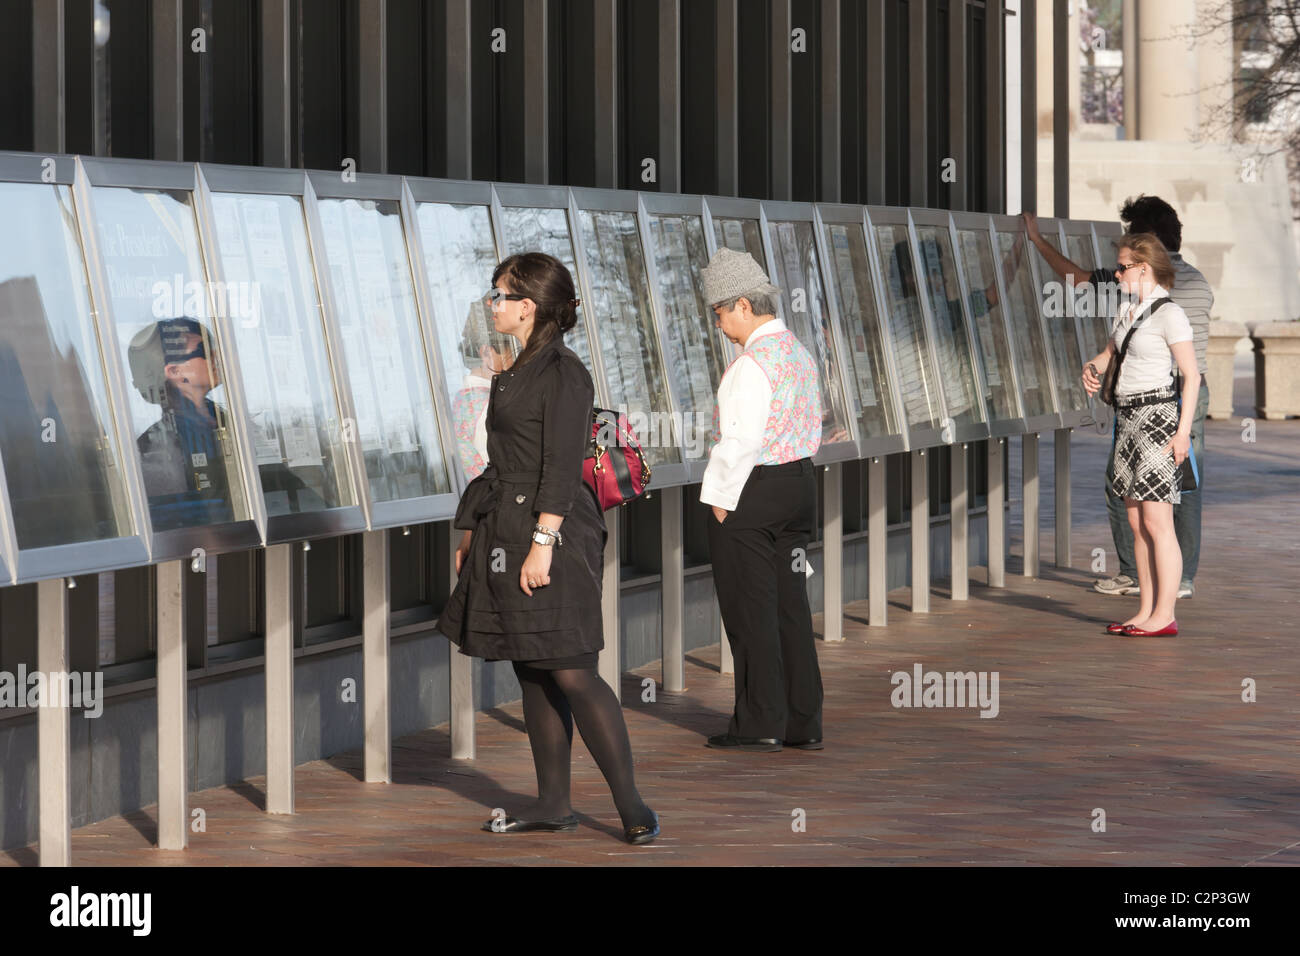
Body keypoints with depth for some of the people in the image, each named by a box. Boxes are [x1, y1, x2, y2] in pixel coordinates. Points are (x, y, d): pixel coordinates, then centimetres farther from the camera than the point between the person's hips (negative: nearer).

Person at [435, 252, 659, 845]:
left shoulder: (564, 374, -13)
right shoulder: (518, 371, 14)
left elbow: (561, 468, -18)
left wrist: (543, 543, -22)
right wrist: (473, 529, 21)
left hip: (549, 534, -10)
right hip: (506, 536, 10)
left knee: (570, 672, -10)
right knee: (531, 672, 11)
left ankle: (631, 806, -7)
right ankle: (553, 802, 18)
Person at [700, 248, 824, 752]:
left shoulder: (751, 365, -18)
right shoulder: (799, 354, 11)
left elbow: (740, 441, -21)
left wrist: (721, 498, -13)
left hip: (750, 488, -9)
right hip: (799, 483, 9)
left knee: (750, 609, -1)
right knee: (791, 603, 11)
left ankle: (760, 724, 2)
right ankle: (803, 723, 13)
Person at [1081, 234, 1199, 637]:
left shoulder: (1169, 314, -11)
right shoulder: (1127, 311, 13)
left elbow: (1192, 376, -12)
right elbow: (1108, 354, 23)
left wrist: (1183, 431, -17)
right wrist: (1092, 368, -1)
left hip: (1157, 415, -9)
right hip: (1127, 418, 9)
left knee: (1156, 521, -8)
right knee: (1137, 522, 8)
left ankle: (1164, 616, -5)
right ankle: (1145, 611, 12)